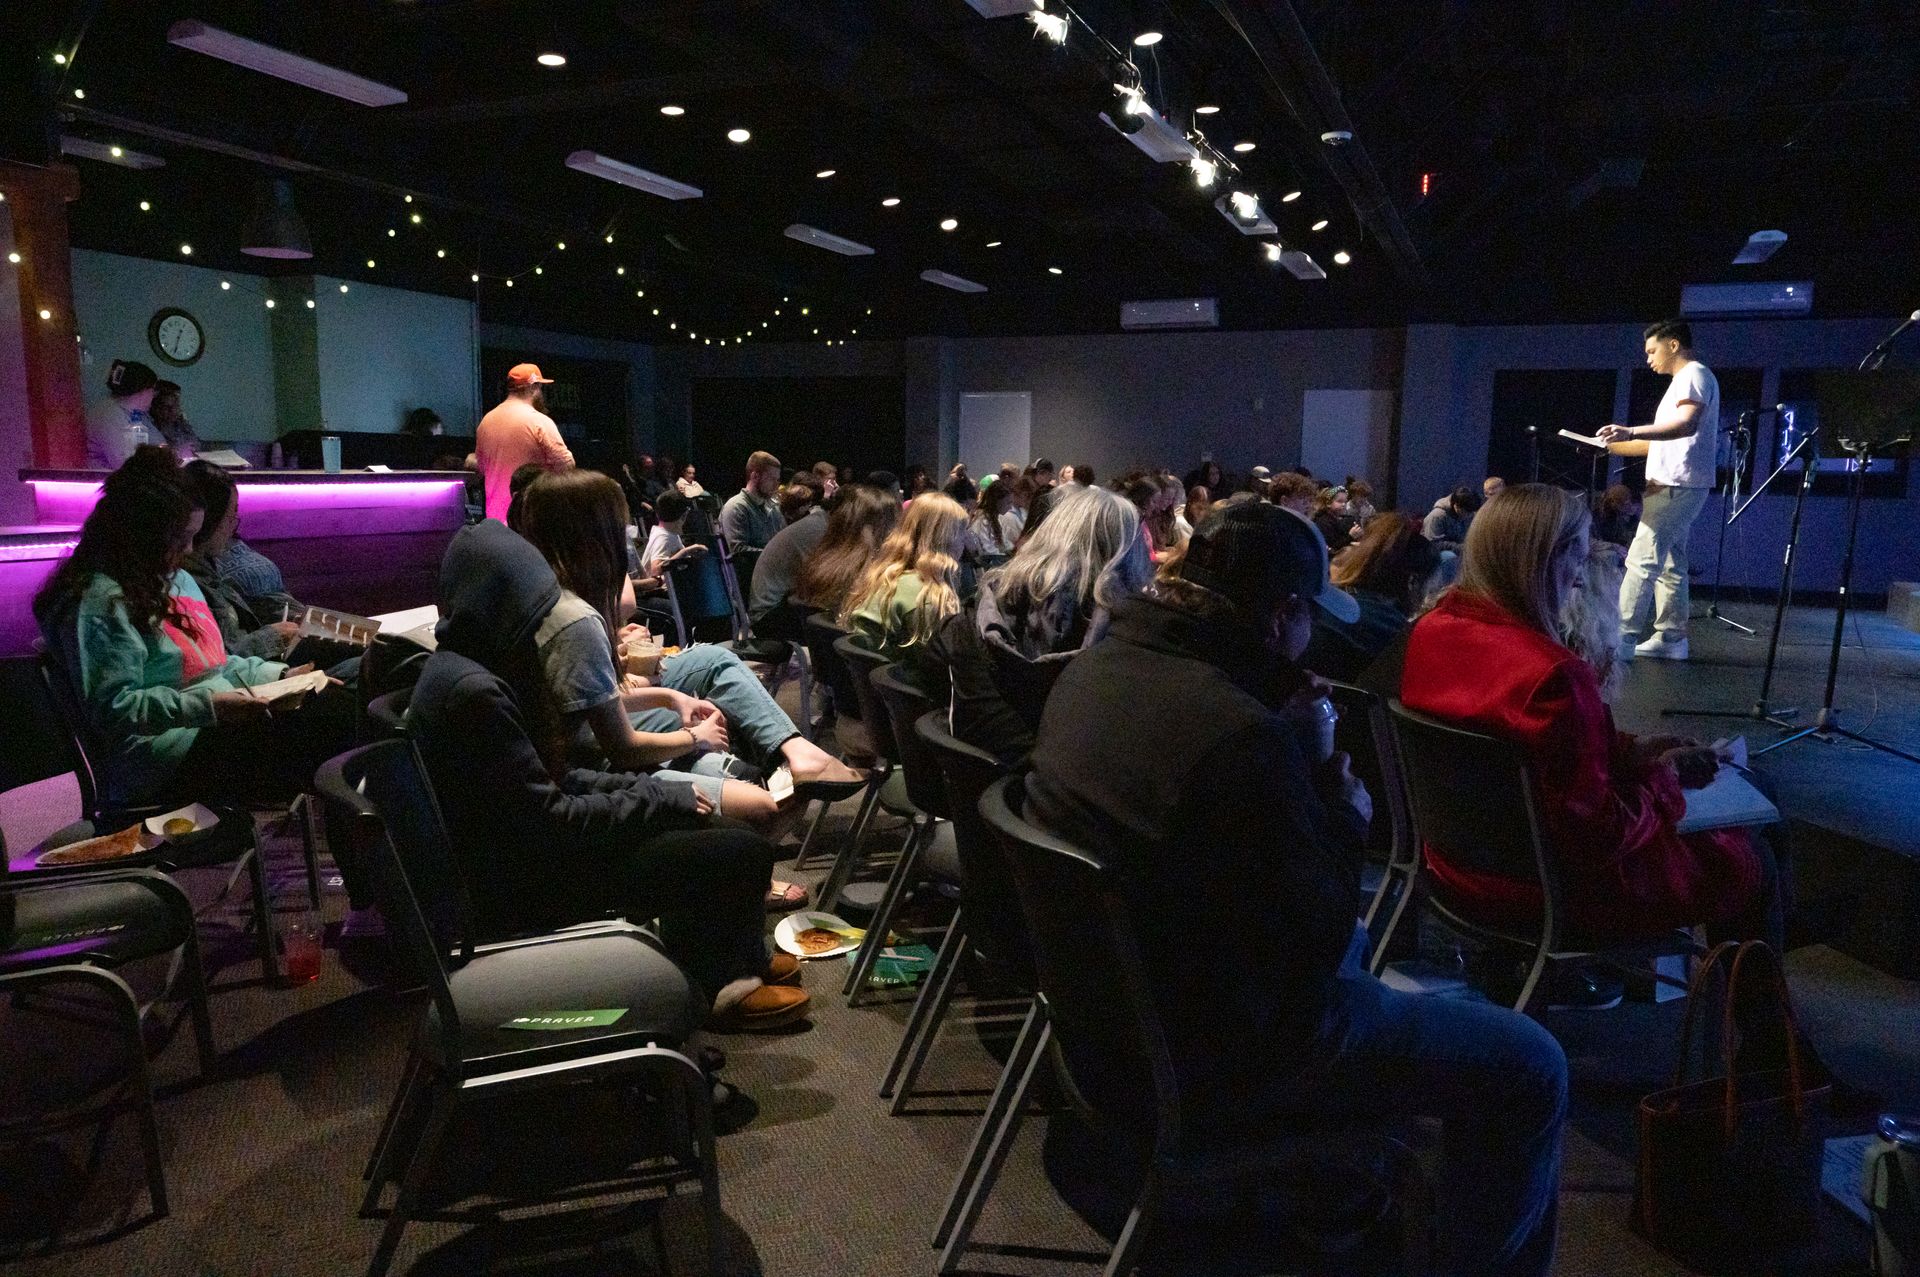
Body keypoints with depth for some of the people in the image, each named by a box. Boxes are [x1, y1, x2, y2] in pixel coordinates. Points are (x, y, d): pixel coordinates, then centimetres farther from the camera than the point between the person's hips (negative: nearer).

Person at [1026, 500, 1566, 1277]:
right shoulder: (1241, 735, -32)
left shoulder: (1092, 669, -4)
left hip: (1116, 994, 9)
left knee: (1354, 948, 34)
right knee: (1527, 1067, 2)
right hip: (1214, 1047, -9)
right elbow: (1315, 940, -21)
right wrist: (1345, 821, -5)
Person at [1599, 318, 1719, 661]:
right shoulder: (1683, 380, 23)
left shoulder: (1694, 375, -7)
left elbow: (1687, 425, -24)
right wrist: (1617, 444, 22)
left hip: (1678, 485, -11)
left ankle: (1622, 637, -19)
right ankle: (1671, 637, 12)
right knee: (1669, 563, 9)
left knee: (1642, 560, -15)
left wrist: (1632, 432, -37)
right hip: (1671, 484, 11)